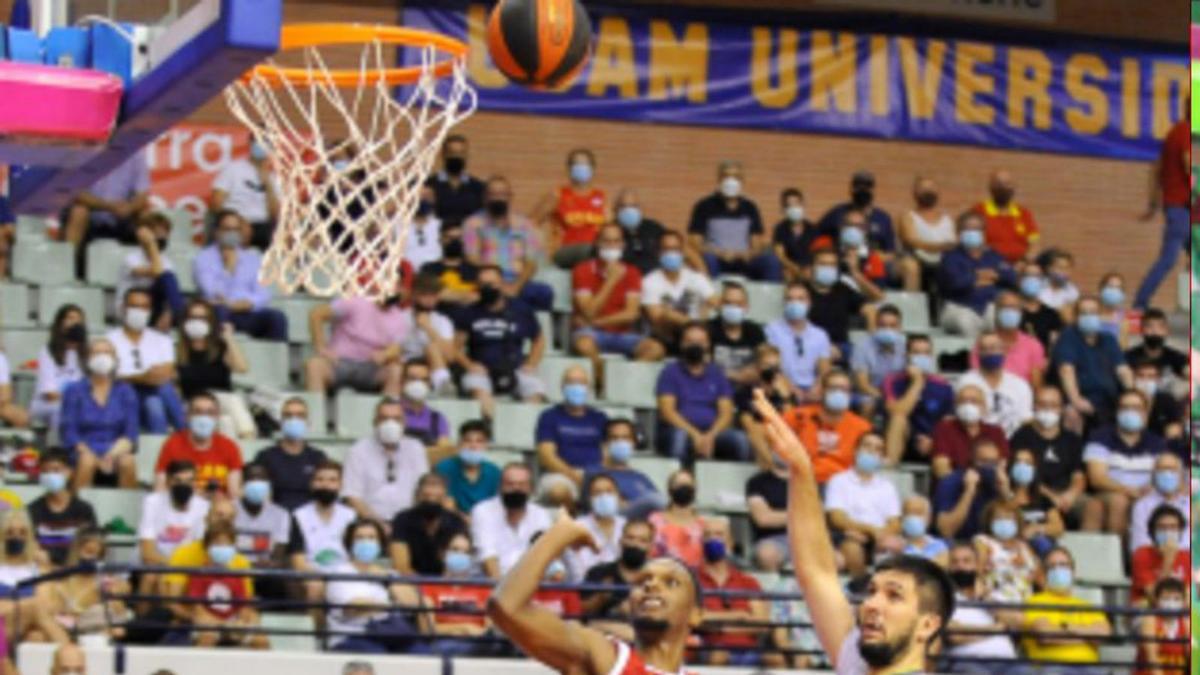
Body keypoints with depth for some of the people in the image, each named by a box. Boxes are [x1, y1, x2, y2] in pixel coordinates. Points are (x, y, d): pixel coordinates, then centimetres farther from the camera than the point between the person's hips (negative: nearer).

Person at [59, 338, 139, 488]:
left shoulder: (125, 392, 9)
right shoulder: (74, 391, 5)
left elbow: (131, 433, 5)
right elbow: (68, 432, -1)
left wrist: (115, 452, -17)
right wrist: (95, 457, -16)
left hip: (116, 451, 1)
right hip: (83, 450, -1)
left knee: (127, 462, -32)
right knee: (87, 461, -36)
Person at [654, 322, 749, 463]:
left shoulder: (717, 374, 17)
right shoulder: (670, 372, 8)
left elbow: (726, 413, 8)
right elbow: (667, 411, -4)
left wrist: (710, 436, -14)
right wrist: (695, 434, -19)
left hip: (713, 434, 3)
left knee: (739, 439, -28)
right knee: (679, 436, -39)